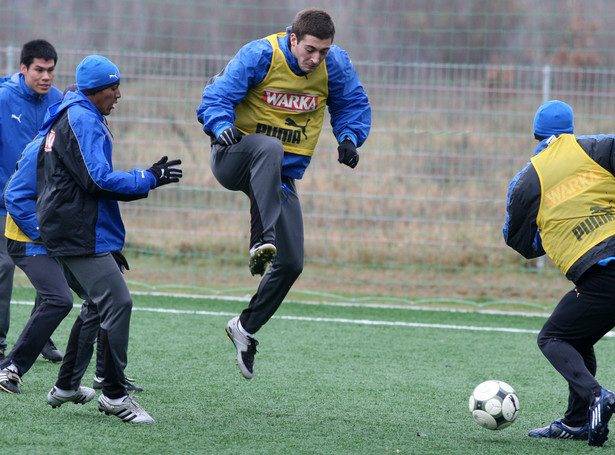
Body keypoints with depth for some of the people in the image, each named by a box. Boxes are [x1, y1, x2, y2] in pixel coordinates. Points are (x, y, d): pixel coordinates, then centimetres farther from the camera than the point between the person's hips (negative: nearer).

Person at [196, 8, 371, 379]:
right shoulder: (260, 56, -16)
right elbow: (217, 97, -14)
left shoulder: (336, 66, -5)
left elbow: (353, 105, 11)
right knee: (269, 147, -42)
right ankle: (263, 241, -54)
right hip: (236, 158, -4)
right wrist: (223, 126, -35)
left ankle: (245, 328, 18)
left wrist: (349, 138, -8)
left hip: (281, 176, 4)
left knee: (291, 264, -4)